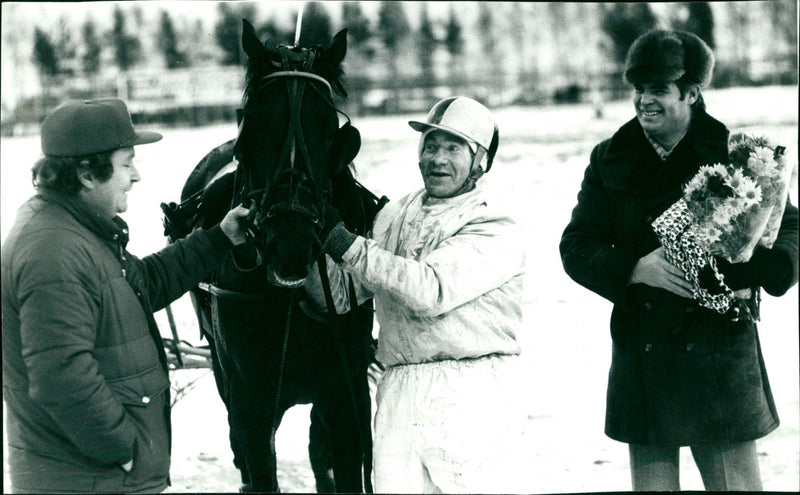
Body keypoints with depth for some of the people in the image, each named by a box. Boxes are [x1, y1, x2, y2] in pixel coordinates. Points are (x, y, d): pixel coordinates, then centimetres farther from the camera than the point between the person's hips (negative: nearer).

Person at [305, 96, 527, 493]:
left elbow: (430, 289, -19)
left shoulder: (496, 231, -5)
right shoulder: (395, 216, 15)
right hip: (397, 396, 5)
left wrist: (342, 242, -20)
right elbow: (340, 295, 15)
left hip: (470, 400, -4)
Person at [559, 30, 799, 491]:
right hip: (642, 362, 2)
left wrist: (744, 270, -22)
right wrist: (635, 269, -16)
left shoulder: (733, 157, 0)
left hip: (720, 358, -2)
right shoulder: (610, 162, 7)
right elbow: (576, 248, 3)